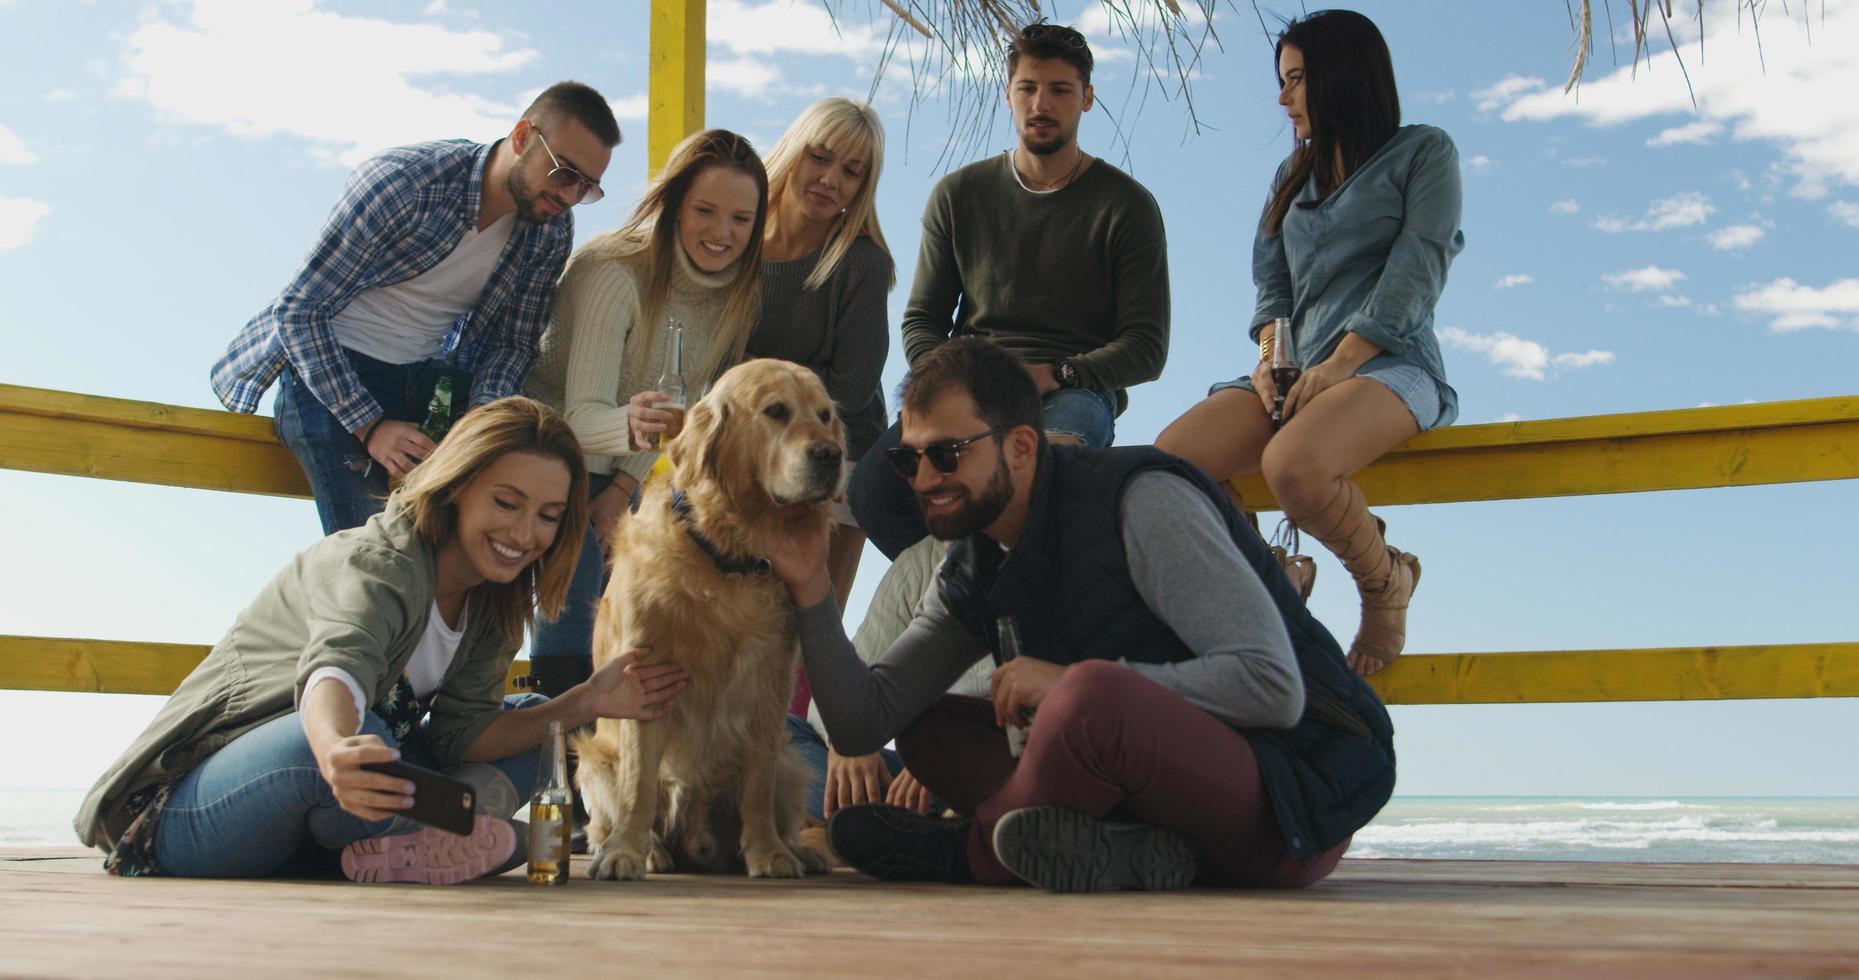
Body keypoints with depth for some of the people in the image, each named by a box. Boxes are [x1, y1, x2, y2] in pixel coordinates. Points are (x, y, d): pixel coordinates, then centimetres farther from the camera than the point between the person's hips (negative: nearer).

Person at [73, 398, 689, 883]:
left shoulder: (492, 604, 3)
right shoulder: (379, 564, -21)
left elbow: (460, 733, -7)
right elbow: (337, 668, -42)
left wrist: (583, 705, -17)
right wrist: (337, 752, -64)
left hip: (300, 835, 9)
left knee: (534, 725, 2)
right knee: (358, 738, -40)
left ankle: (401, 844, -21)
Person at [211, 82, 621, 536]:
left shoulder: (553, 230, -5)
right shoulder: (401, 180, -22)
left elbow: (514, 342, 4)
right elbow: (297, 311, -18)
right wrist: (370, 427, -24)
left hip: (433, 376, 5)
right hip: (332, 370, -5)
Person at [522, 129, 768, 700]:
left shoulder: (735, 289, -7)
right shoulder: (615, 275, -27)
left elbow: (672, 406, -1)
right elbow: (581, 415, -33)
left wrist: (623, 488, -9)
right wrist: (629, 426, -54)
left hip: (616, 474, 6)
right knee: (573, 606, -17)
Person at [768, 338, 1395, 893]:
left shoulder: (1143, 501, -16)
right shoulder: (972, 578, 8)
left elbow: (1273, 687, -24)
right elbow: (864, 724, 5)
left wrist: (1073, 684, -22)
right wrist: (811, 590, -8)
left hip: (1305, 787, -8)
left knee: (1090, 699, -34)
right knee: (930, 732, 5)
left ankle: (975, 850, -7)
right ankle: (1120, 852, -15)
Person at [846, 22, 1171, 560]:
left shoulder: (1126, 205, 10)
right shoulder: (958, 195, 18)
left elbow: (1146, 347, 4)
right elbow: (922, 319, 19)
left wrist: (1051, 374, -14)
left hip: (1074, 390, -3)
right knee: (873, 485, -29)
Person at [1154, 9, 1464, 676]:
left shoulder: (1423, 152, 9)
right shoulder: (1293, 176, 28)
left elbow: (1415, 273, -4)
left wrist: (1338, 364, -15)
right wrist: (1269, 358, -2)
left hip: (1387, 364, -5)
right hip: (1301, 371, 5)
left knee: (1291, 464, -37)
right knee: (1167, 460, -23)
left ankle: (1384, 581, -10)